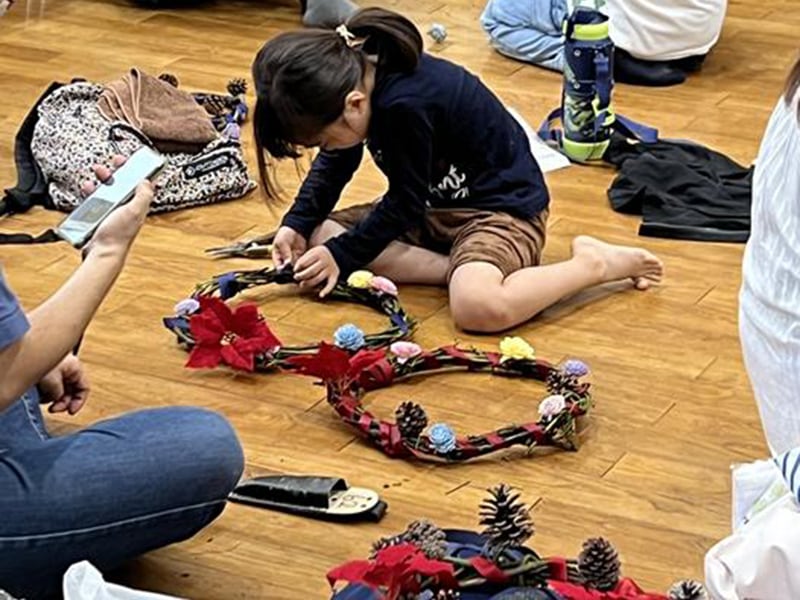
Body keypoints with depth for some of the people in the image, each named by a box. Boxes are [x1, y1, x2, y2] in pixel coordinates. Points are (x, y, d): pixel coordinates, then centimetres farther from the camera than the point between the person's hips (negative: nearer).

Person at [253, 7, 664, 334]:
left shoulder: (405, 106, -33)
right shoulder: (352, 72, -7)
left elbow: (404, 204, -20)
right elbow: (334, 167, 10)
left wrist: (341, 255, -13)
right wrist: (297, 224, -4)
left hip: (502, 203, -10)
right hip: (433, 205, 10)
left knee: (478, 306, -38)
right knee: (319, 236, -4)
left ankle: (596, 264, -14)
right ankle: (457, 268, -11)